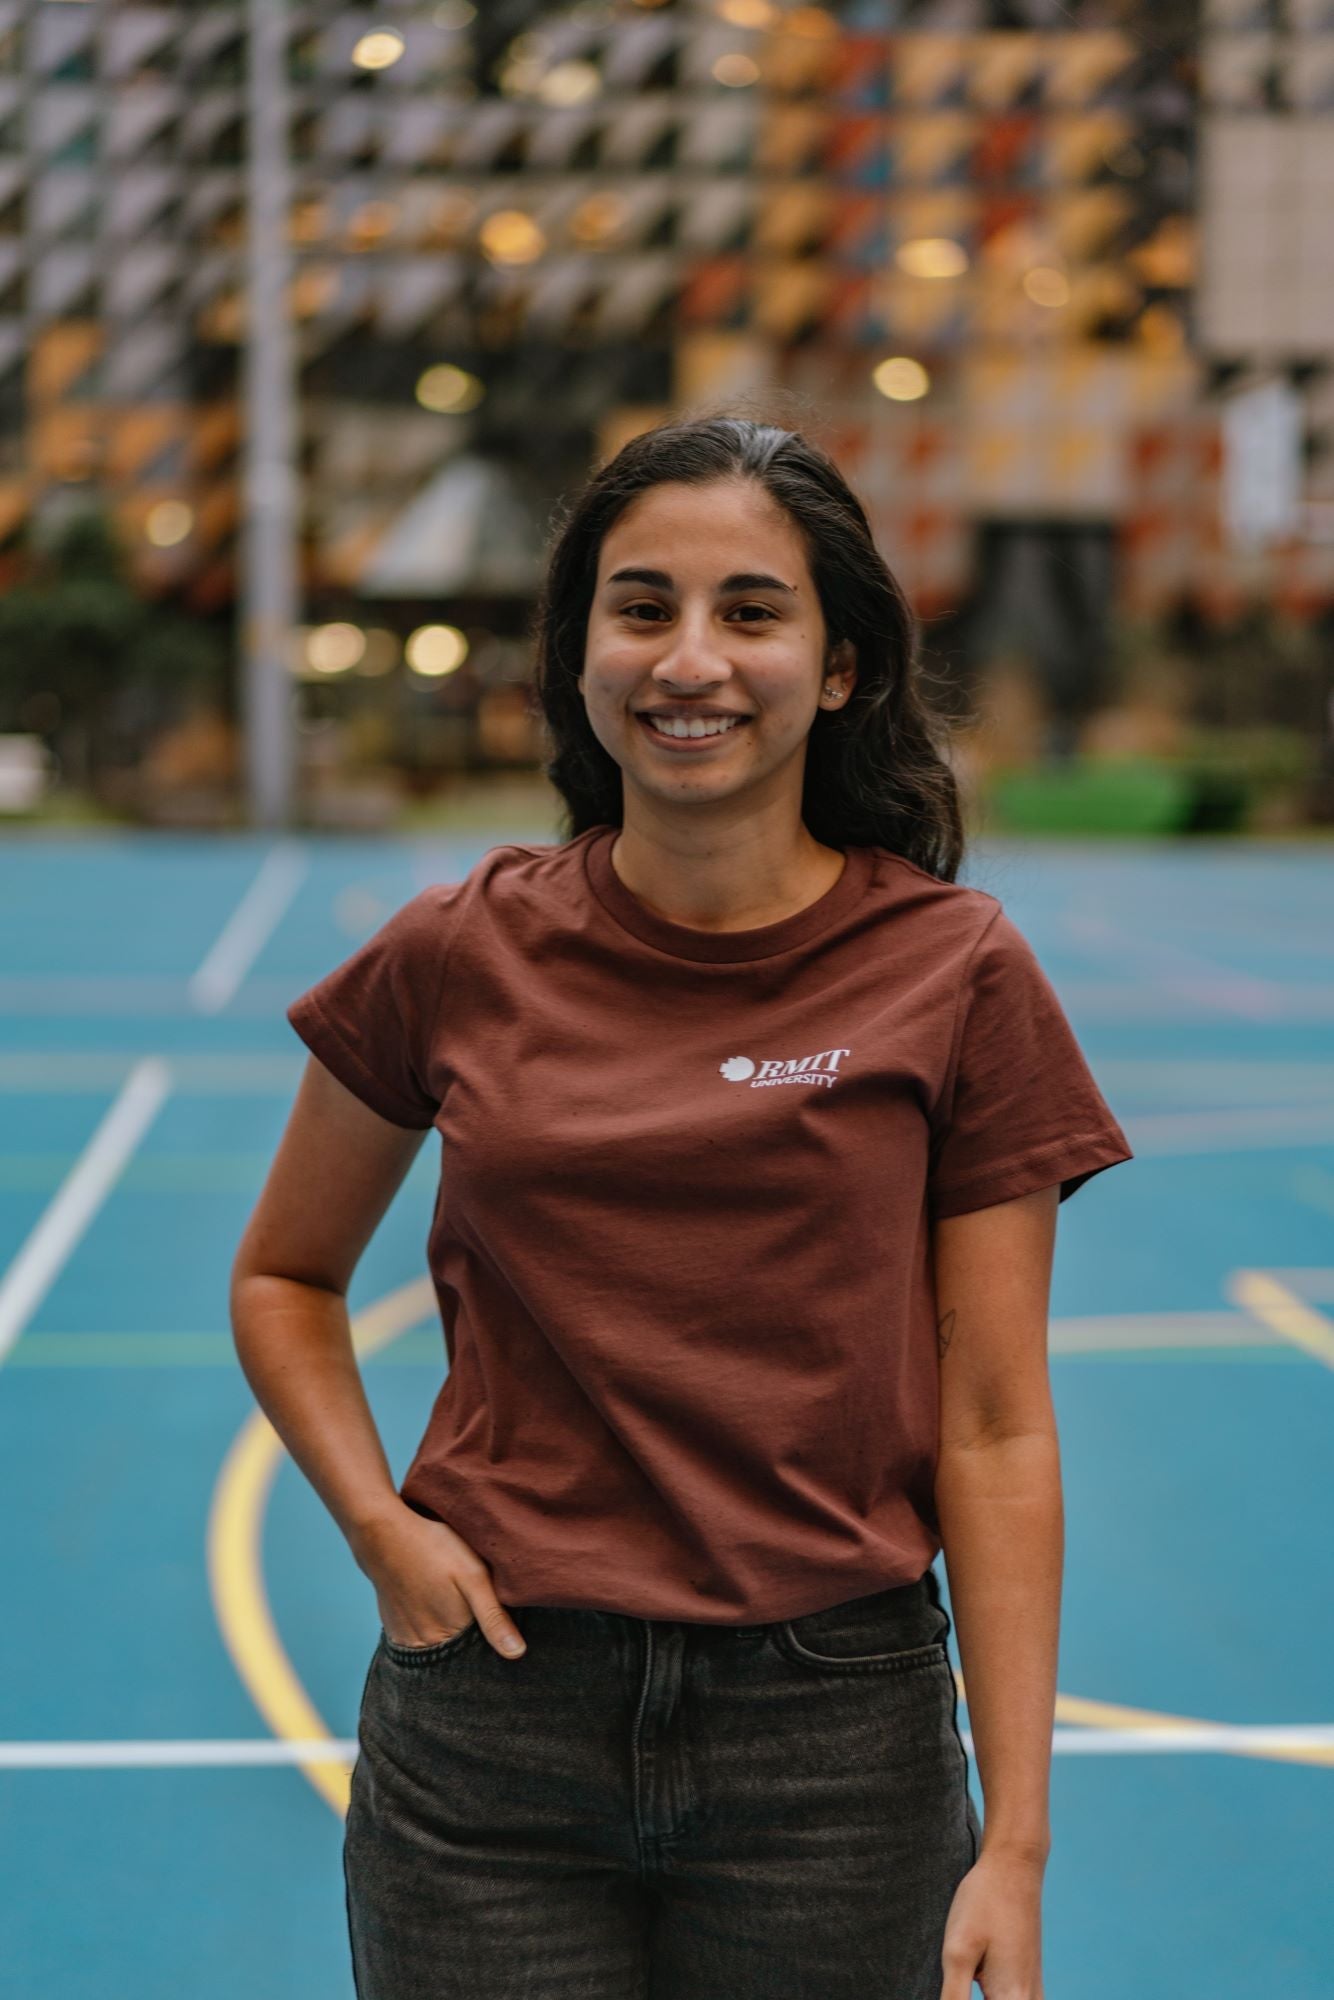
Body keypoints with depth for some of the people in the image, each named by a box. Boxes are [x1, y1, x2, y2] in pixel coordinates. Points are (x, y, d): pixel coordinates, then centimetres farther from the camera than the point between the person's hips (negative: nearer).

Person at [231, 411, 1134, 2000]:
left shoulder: (957, 977, -5)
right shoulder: (458, 957, -1)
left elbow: (993, 1436, -5)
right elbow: (283, 1280, 13)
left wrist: (1014, 1845, -8)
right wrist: (380, 1526, -4)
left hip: (835, 1746, -1)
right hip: (490, 1723, 1)